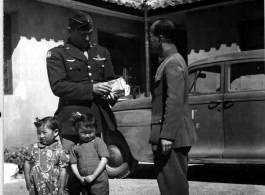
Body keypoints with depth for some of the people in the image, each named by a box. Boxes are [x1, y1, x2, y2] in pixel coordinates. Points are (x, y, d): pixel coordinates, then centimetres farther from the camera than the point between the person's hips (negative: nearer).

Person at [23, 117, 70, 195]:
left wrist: (61, 188, -3)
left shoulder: (59, 151, -6)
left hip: (53, 188, -2)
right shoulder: (33, 149, 0)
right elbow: (27, 163, 9)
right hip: (36, 187, 2)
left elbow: (62, 170, -4)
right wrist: (28, 181, 7)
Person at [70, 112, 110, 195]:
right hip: (85, 183, 3)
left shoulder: (98, 142, 0)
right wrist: (80, 178, -5)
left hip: (99, 182, -3)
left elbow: (104, 159, -6)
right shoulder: (75, 147, 11)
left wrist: (93, 176, -11)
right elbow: (73, 164, 10)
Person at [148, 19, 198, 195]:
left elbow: (175, 102, -22)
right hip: (174, 135, 10)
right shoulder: (171, 60, 17)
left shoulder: (172, 63, -14)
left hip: (172, 136, -10)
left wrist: (167, 136, -23)